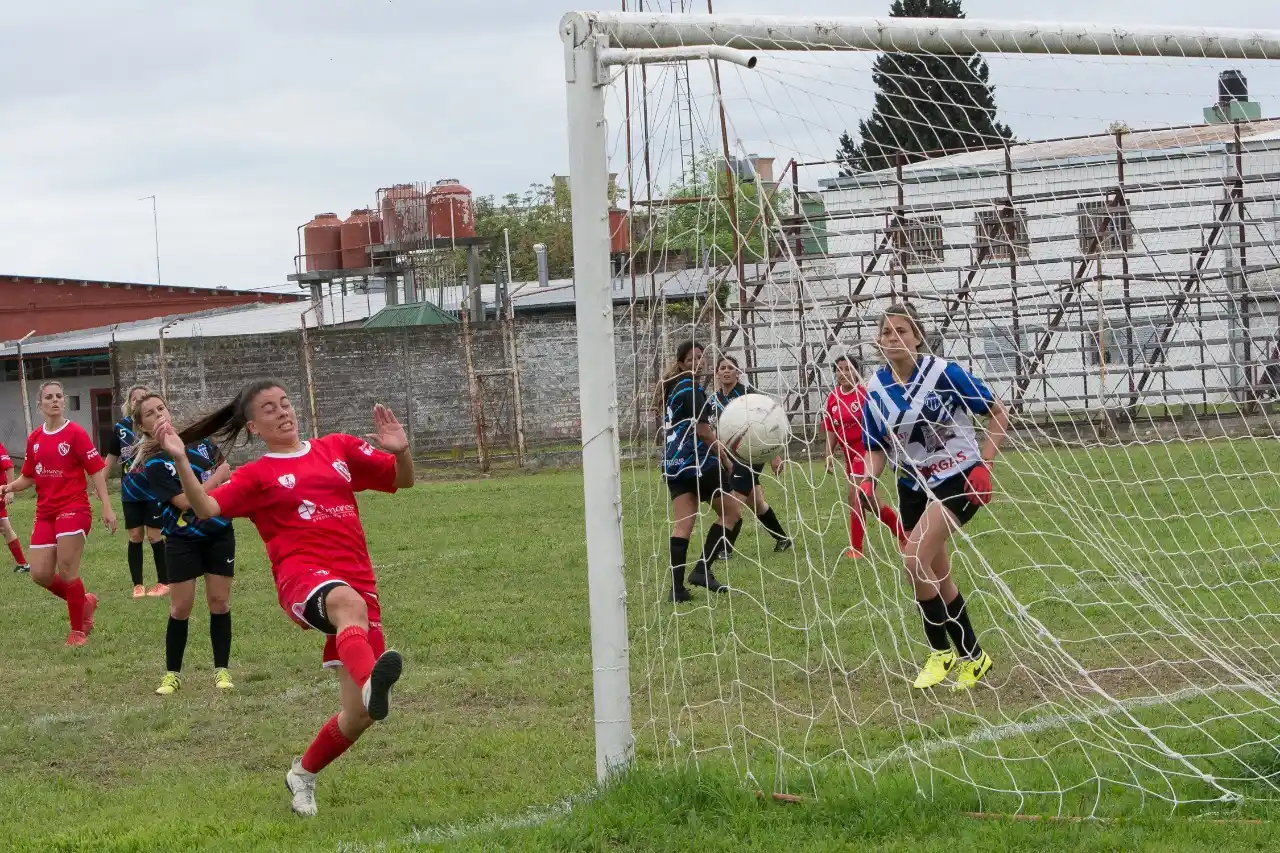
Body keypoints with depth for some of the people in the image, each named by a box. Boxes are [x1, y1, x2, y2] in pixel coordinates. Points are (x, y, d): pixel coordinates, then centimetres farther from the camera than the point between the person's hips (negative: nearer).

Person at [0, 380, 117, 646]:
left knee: (67, 572, -9)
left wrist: (107, 507, -14)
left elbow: (96, 471, -8)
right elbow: (29, 477, 17)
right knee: (40, 574, 0)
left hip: (73, 509, -6)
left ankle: (78, 630, 9)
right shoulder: (34, 438, 9)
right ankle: (84, 601, 26)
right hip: (45, 513, 6)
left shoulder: (75, 433, -7)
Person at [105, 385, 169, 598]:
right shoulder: (121, 427, 2)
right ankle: (137, 585, 13)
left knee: (154, 536, -1)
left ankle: (164, 582, 10)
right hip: (130, 492, 3)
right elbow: (112, 456, 12)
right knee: (135, 537, 5)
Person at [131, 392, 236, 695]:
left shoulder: (197, 439, 1)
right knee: (181, 607, -2)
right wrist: (217, 477, -14)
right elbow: (185, 501, -20)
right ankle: (172, 674, 11)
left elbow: (226, 469, 12)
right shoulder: (154, 464, -13)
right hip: (183, 540, -3)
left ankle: (222, 670, 10)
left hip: (219, 533, 3)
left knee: (219, 602, 2)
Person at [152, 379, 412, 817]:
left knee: (360, 715, -3)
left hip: (358, 581, 4)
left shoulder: (338, 449, 20)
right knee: (348, 602, -44)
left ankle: (303, 774, 25)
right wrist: (181, 460, -21)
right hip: (303, 578, -4)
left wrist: (400, 451, 1)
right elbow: (207, 508, -7)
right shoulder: (257, 475, 10)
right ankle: (370, 681, -75)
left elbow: (402, 479, 23)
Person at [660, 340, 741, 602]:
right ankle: (702, 569, -4)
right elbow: (703, 430, -15)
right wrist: (725, 459, -7)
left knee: (682, 524, 1)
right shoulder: (691, 389, -10)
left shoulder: (672, 389, 18)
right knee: (731, 511, 5)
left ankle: (677, 587, -9)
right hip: (698, 461, -8)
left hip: (673, 463, 8)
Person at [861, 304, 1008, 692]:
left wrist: (984, 463, -11)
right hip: (914, 485, 6)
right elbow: (877, 451, 6)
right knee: (937, 578, 11)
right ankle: (972, 656, 27)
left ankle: (942, 651, -5)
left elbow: (998, 414, -4)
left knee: (914, 559, -22)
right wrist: (867, 480, -15)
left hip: (959, 478, -6)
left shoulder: (945, 374, -15)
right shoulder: (875, 390, -2)